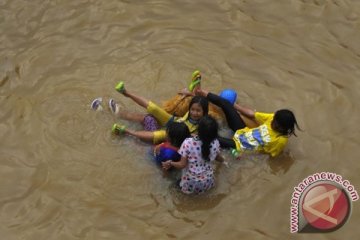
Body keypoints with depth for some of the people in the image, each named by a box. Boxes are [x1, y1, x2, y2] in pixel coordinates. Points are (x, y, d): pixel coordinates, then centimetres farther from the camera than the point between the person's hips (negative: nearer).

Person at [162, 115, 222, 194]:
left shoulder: (188, 143, -25)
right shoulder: (215, 143, -14)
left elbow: (182, 165, -19)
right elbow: (218, 158, 7)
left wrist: (170, 163, 0)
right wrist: (222, 159, 31)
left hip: (190, 184, -1)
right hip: (207, 183, 2)